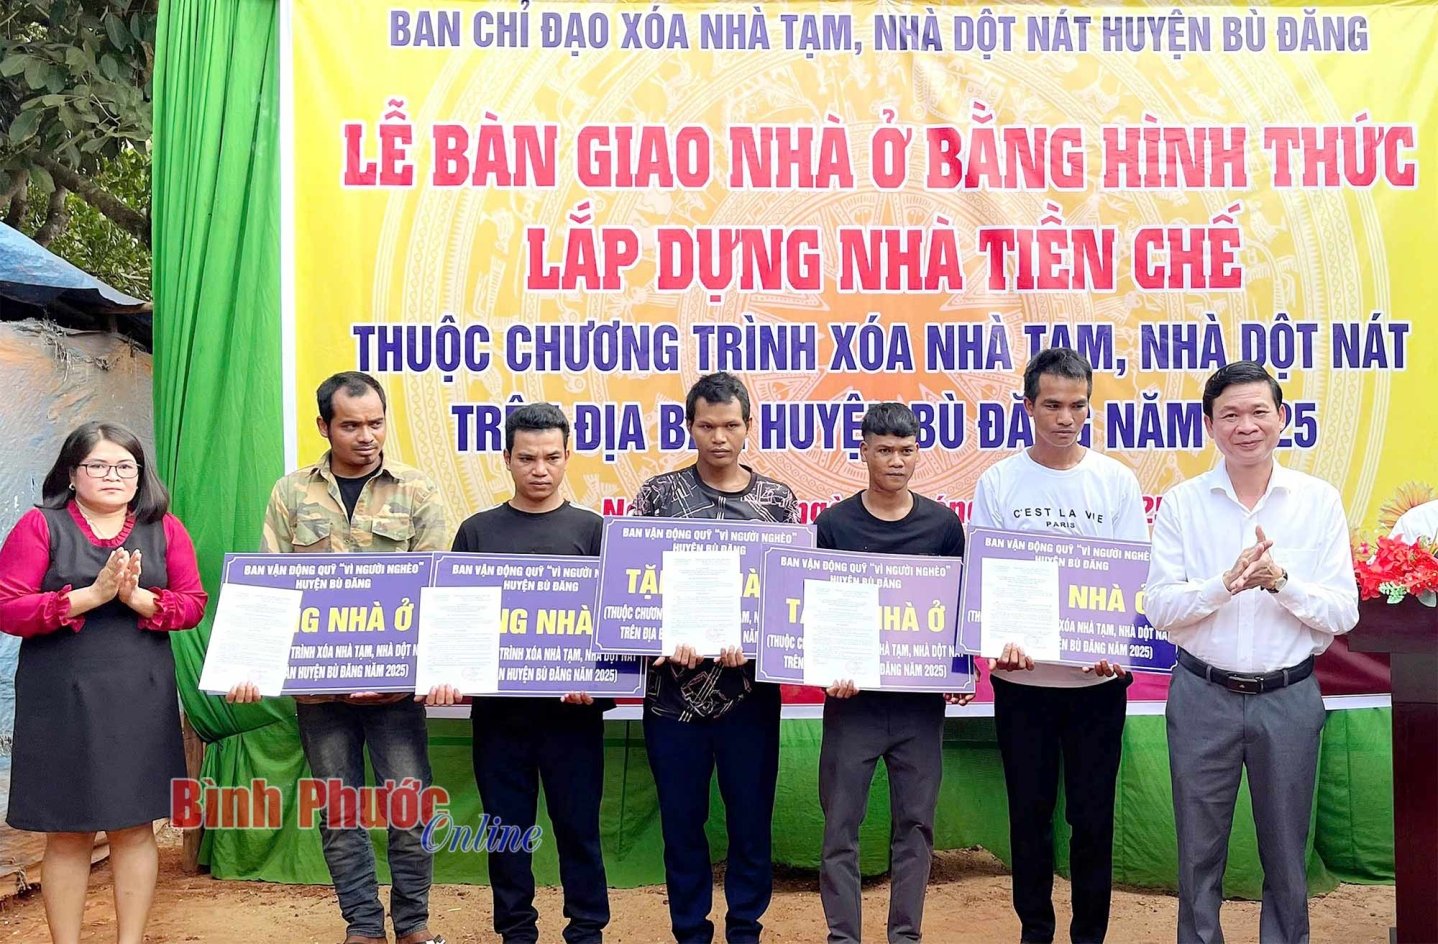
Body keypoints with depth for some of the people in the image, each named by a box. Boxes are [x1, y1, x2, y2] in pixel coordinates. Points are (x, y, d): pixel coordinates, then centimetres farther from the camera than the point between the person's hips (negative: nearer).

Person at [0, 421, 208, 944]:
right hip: (62, 700, -2)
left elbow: (192, 604, 1)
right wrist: (92, 595, -18)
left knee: (135, 825, 7)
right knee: (67, 833, 6)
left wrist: (136, 596, -17)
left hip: (141, 699, 2)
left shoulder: (164, 529, 6)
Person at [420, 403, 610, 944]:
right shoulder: (477, 531, 7)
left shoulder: (592, 530, 4)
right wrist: (447, 672, -11)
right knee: (507, 827, 9)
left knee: (577, 825, 6)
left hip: (571, 708, -1)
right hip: (497, 707, 1)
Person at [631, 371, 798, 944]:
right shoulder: (659, 494, 1)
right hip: (674, 688, 0)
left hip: (750, 687, 0)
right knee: (681, 819, 11)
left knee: (751, 817, 10)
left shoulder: (778, 500, 3)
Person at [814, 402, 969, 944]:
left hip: (921, 699, 2)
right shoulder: (834, 523, -2)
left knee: (915, 824, 9)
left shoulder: (942, 523, 3)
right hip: (852, 698, -1)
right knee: (841, 827, 3)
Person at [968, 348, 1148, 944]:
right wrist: (1000, 640, -19)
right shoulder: (998, 483, 0)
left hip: (1098, 677, 0)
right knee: (1029, 812, 11)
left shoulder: (1117, 482, 1)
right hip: (1021, 677, 0)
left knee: (1093, 816, 8)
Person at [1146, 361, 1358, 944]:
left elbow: (1343, 614, -5)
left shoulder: (1319, 501, -2)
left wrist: (1282, 581, -22)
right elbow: (1158, 607, -9)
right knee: (1199, 853, 12)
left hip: (1289, 698, 0)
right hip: (1203, 696, 0)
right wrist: (1225, 583, -25)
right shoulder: (1182, 503, -3)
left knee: (1286, 856, 14)